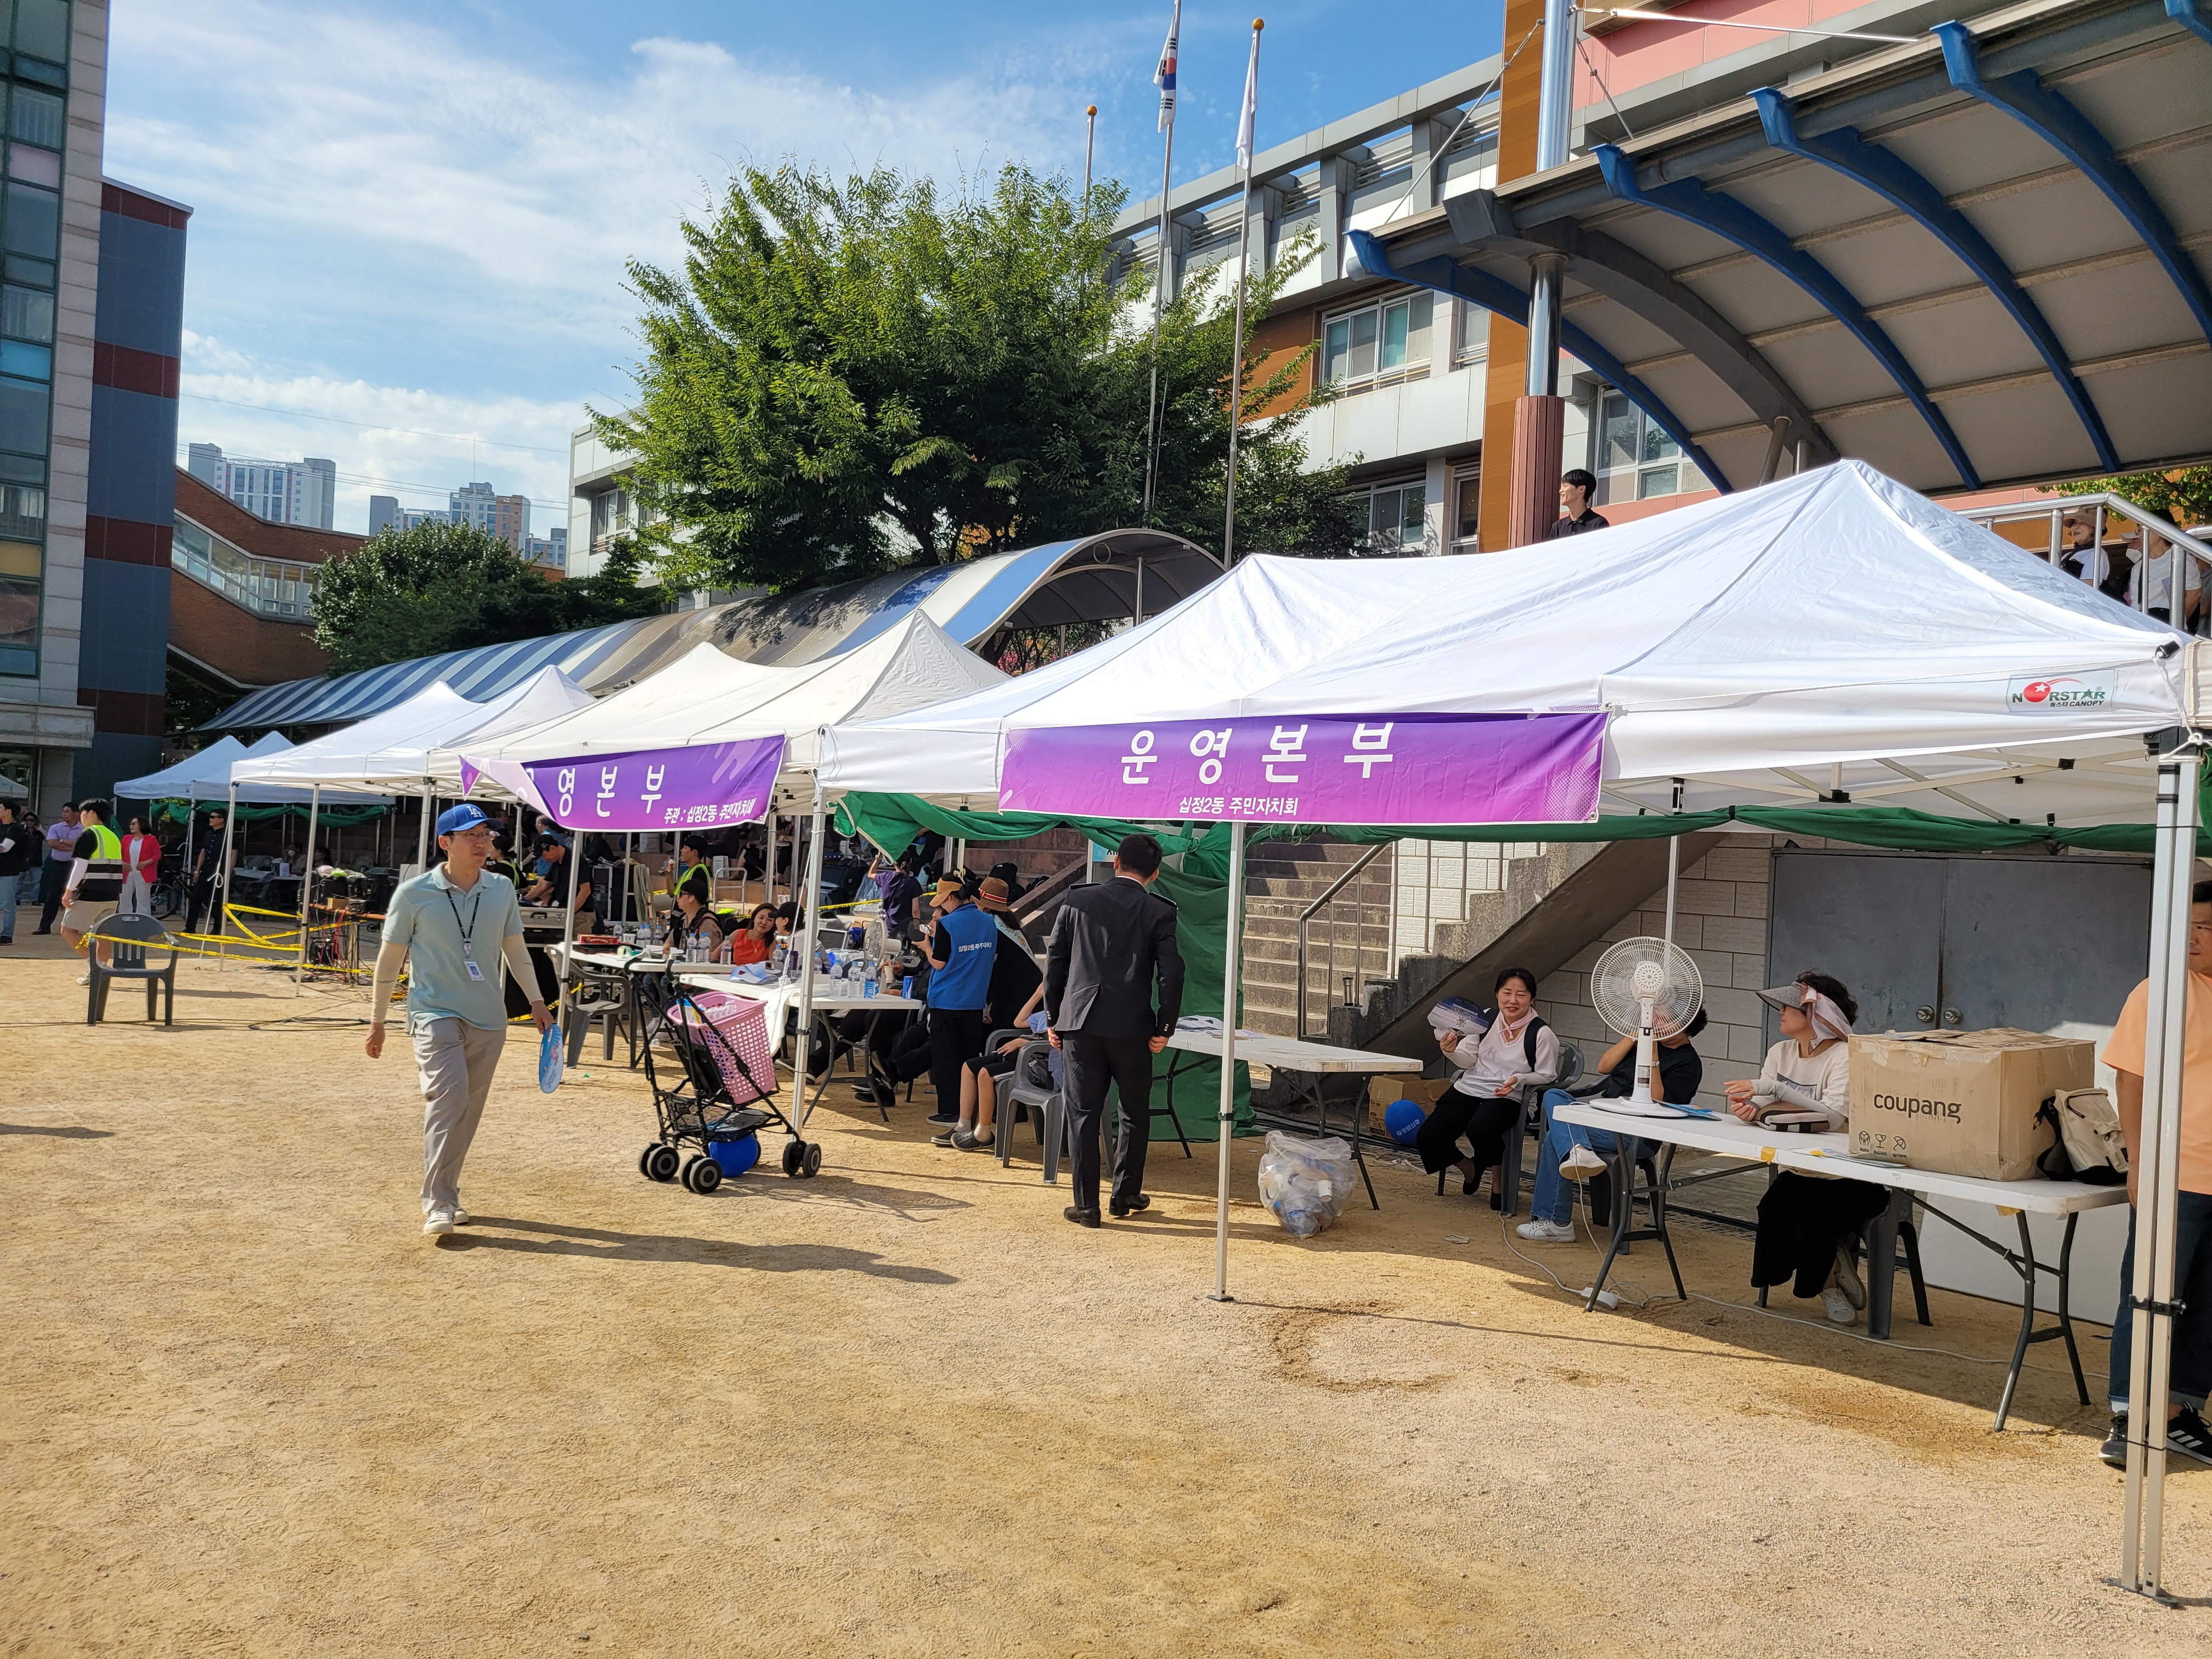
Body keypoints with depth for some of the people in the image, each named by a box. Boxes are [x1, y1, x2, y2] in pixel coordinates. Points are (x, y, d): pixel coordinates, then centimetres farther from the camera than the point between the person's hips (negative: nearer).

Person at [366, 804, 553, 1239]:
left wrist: (537, 1002, 13)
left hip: (488, 1019, 4)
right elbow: (390, 958, 3)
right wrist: (377, 1020, 6)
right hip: (435, 1012, -4)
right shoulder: (413, 893, -4)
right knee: (448, 1096, -20)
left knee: (468, 1110, 6)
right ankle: (439, 1204, -14)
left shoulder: (502, 889, 6)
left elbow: (515, 949, 17)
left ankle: (444, 1195, 22)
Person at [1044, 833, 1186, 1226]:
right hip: (1131, 1028, -1)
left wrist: (1053, 1019, 14)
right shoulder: (1158, 912, -2)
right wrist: (1165, 1028, 2)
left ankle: (1086, 1206, 8)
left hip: (1079, 1022, 1)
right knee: (1135, 1113, 16)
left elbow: (1054, 962, 6)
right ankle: (1125, 1195, 23)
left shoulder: (1077, 901, 4)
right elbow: (1171, 973, -8)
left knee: (1083, 1114, 6)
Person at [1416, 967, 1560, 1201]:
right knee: (1426, 1138, -11)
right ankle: (1467, 1167, 22)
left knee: (1480, 1130, -37)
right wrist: (1451, 1052, -16)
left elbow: (1546, 1076, -1)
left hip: (1506, 1097, -4)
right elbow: (1468, 1061, 6)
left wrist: (1520, 1079, -19)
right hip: (1469, 1088, 4)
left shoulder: (1542, 1034, -11)